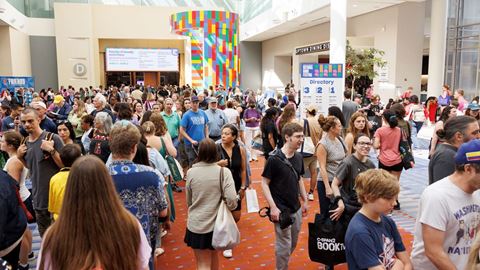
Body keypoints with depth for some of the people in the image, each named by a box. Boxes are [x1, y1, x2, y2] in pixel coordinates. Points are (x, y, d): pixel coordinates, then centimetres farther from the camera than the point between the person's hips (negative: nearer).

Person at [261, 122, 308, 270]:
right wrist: (273, 207, -19)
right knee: (284, 246, 3)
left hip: (296, 209, 7)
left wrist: (305, 201, 13)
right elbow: (264, 183, -15)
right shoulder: (274, 159, -18)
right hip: (282, 210, -7)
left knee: (293, 243, 20)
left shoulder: (299, 157, 2)